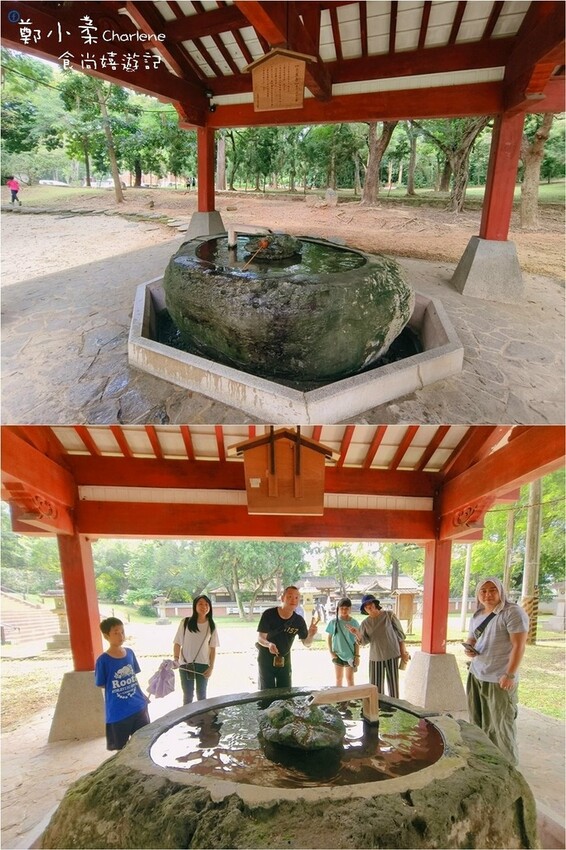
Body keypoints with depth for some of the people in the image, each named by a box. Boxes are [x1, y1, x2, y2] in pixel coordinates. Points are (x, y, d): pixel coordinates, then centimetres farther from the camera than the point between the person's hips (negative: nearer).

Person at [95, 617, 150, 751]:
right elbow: (101, 685, -6)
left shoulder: (130, 653, 0)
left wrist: (142, 695, 9)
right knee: (121, 749, 11)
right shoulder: (103, 660, -14)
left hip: (138, 707, 4)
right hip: (118, 712, -4)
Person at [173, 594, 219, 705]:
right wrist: (176, 659, -16)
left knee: (201, 695, 14)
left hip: (203, 665, 1)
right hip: (185, 665, -1)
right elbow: (177, 643, -3)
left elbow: (212, 648, 2)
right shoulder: (185, 622, -7)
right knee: (188, 695, 11)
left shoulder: (211, 625, -2)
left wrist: (211, 667, -2)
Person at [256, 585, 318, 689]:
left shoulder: (299, 620, -11)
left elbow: (306, 643, -4)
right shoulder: (268, 614, -21)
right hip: (266, 658, -3)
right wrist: (269, 644, -43)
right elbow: (260, 638, -20)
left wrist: (311, 635, -28)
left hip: (285, 660, 3)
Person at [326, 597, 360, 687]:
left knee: (350, 678, 7)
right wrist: (331, 653, -2)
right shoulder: (334, 622, -7)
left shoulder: (354, 623, -8)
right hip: (337, 654, 1)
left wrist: (357, 655, -4)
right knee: (338, 678, 14)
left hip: (350, 655, -1)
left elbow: (357, 640, -3)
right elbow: (329, 638, 3)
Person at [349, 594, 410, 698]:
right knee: (376, 686, 1)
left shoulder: (389, 615, -4)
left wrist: (403, 652, -4)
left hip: (392, 655, -2)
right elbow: (364, 641, -5)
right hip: (375, 657, 3)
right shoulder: (365, 623, 4)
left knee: (393, 683, 2)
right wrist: (357, 633, -25)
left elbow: (400, 633, -1)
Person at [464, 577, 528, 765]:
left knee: (501, 724, 0)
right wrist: (468, 648, 0)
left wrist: (510, 675, -18)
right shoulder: (477, 615, 11)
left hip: (499, 679, -6)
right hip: (476, 676, 7)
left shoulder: (513, 612, -12)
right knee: (478, 721, 8)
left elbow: (519, 646, -14)